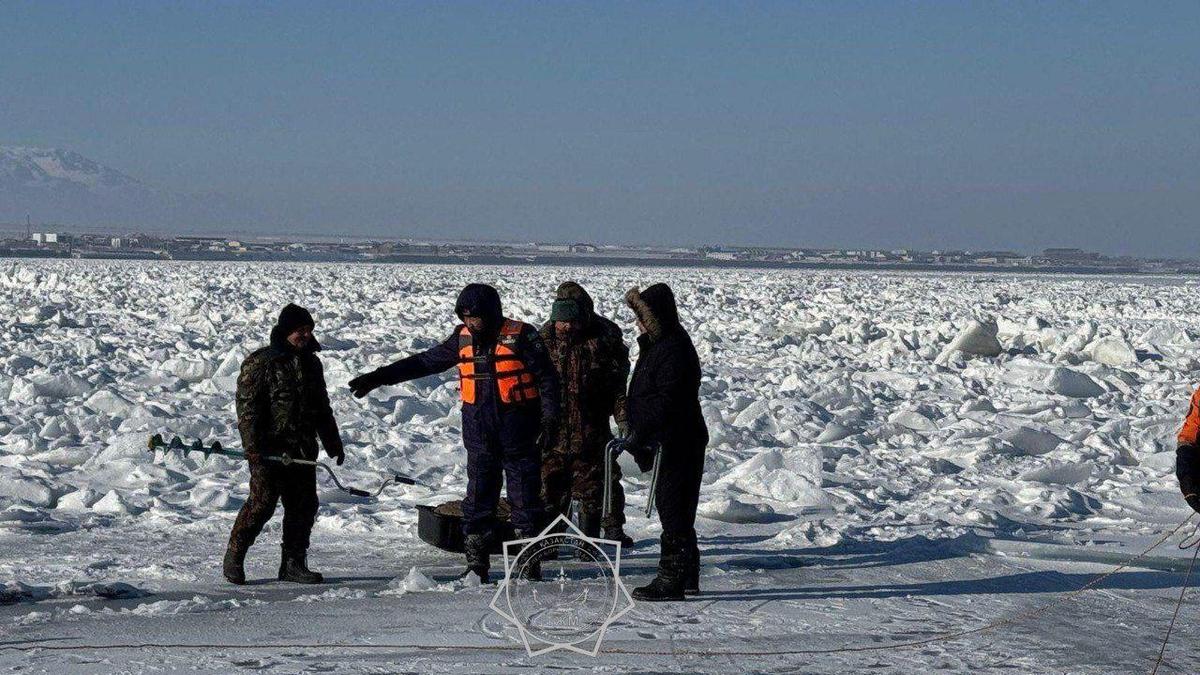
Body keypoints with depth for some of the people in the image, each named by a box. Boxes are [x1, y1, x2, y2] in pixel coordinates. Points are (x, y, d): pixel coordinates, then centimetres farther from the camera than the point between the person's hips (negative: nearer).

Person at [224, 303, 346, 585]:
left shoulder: (311, 363, 16)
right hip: (269, 450, -7)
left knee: (304, 506, 5)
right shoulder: (260, 363, -7)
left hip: (302, 451, 7)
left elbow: (322, 409, 25)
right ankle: (234, 556, 7)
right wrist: (252, 446, -18)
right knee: (262, 503, -10)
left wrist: (333, 443, 24)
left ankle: (293, 564, 15)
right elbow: (247, 407, -11)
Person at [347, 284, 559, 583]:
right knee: (477, 500, 4)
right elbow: (426, 362, 13)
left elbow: (546, 378, -6)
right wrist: (380, 377, 11)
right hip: (479, 435, 4)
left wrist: (550, 418, -15)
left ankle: (530, 564, 8)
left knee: (526, 499, 1)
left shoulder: (521, 336, -8)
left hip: (518, 434, -4)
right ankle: (476, 564, 9)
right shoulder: (463, 338, 6)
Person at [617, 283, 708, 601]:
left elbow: (667, 401, -25)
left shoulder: (675, 349, -18)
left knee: (673, 510, -7)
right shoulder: (655, 344, 15)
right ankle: (687, 576, 24)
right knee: (677, 511, 16)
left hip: (677, 443, -11)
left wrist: (639, 434, -27)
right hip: (667, 443, 11)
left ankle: (671, 579, -4)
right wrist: (638, 436, 23)